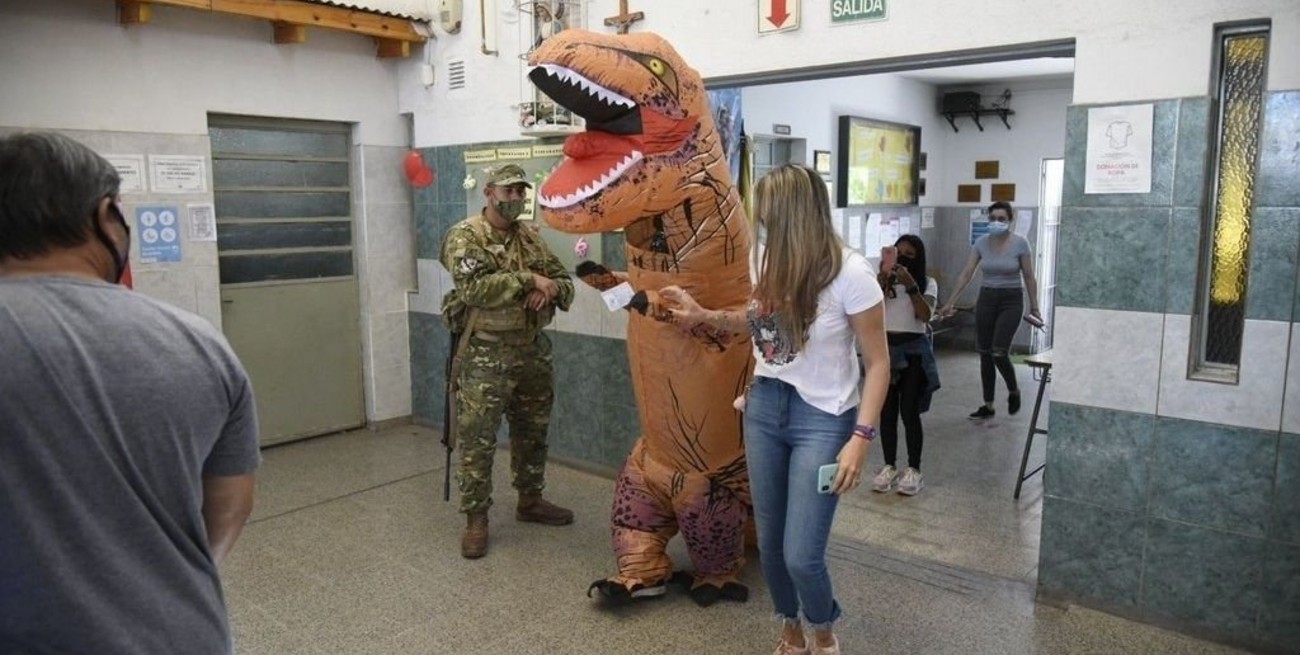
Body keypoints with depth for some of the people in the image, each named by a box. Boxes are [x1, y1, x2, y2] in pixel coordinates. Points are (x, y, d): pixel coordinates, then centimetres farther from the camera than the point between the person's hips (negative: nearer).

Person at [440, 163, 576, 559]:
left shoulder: (531, 237, 11)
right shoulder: (465, 237, -8)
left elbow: (565, 282, 10)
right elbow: (475, 288, -24)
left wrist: (551, 289, -13)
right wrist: (529, 280, -20)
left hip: (533, 351, 7)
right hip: (485, 355, -6)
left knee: (532, 433, 17)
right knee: (477, 440, -1)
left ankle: (530, 501, 34)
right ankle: (476, 519, 11)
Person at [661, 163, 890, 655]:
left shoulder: (850, 273, -19)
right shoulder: (766, 257, -1)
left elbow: (878, 362, -13)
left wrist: (861, 437, -18)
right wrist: (702, 314, 5)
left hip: (822, 418, -5)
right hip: (764, 408, 6)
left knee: (801, 555, -5)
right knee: (769, 543, 14)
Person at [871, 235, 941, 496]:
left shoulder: (927, 284, 1)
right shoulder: (884, 281, 5)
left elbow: (925, 314, -15)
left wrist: (910, 285, -23)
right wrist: (882, 279, -22)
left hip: (914, 350, -2)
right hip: (885, 348, 2)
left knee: (909, 412, -2)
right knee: (887, 411, 7)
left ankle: (913, 470, 11)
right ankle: (889, 466, 19)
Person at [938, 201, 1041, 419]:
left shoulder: (1020, 243, -8)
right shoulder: (981, 242, -1)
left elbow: (1029, 277, -4)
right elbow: (966, 274, 0)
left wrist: (1034, 307, -4)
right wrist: (951, 302, -3)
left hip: (1011, 300, -4)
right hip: (986, 299, 4)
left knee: (999, 353, -13)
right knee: (984, 354, 4)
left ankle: (1014, 391, 17)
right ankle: (988, 405, 15)